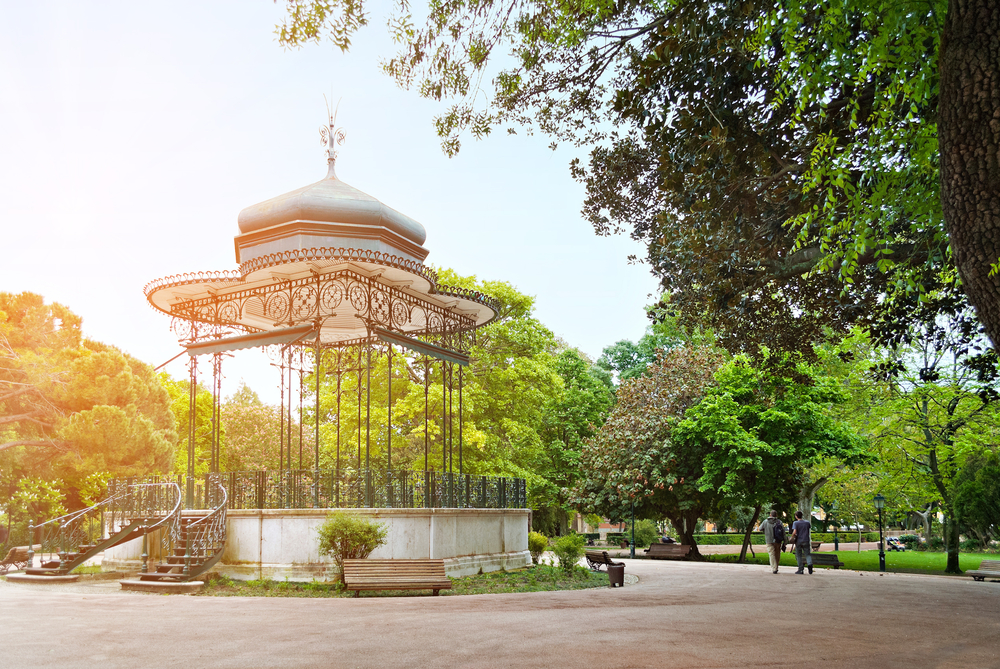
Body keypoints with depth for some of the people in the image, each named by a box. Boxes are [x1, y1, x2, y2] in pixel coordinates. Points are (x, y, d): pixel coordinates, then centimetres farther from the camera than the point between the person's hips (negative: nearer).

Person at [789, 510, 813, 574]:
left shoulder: (795, 523, -8)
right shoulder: (807, 522, 5)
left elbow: (794, 532, -18)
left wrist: (792, 537, -2)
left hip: (798, 541, -2)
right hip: (806, 541, 2)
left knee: (799, 556, 7)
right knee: (807, 554, 6)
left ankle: (800, 570, 8)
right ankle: (810, 564, -22)